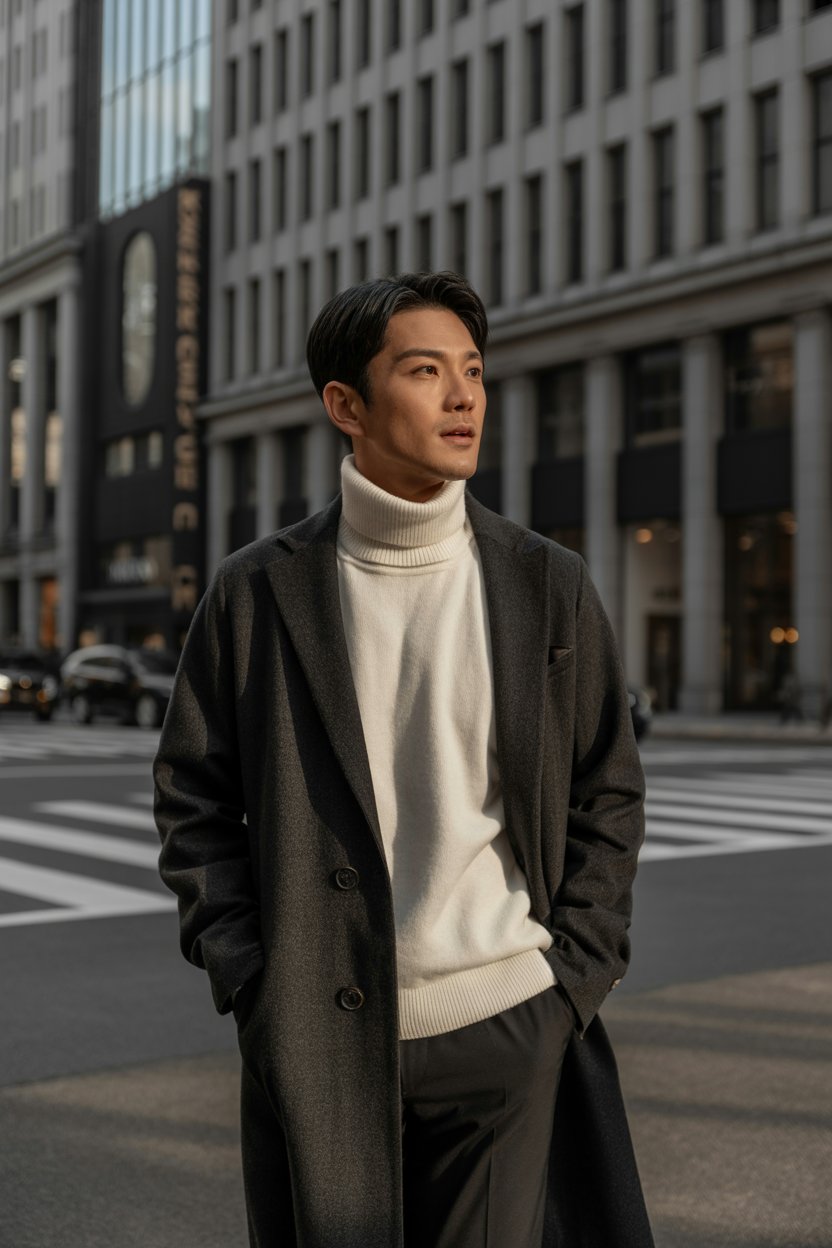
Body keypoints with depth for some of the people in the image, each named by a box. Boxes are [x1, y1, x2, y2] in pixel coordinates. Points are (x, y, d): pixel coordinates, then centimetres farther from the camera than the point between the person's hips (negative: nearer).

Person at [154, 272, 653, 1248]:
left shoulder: (549, 586, 2)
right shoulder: (257, 592, 0)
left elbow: (608, 795, 6)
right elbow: (193, 797, 5)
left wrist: (573, 980, -1)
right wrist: (246, 980, -3)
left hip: (507, 1028, 1)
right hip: (318, 1043, 0)